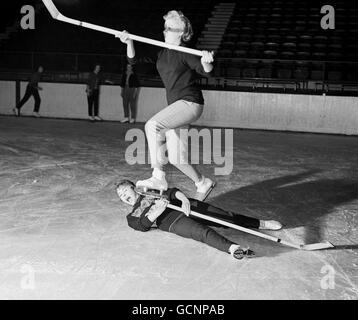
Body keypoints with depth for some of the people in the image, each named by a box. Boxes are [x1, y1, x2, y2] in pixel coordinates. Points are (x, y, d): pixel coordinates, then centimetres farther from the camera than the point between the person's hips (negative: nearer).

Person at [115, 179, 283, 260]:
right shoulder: (132, 217, 21)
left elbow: (172, 192, 14)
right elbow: (143, 225, -1)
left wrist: (184, 199, -8)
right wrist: (156, 212, -20)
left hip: (187, 206, 5)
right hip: (174, 222, -5)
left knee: (226, 216, -6)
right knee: (203, 232, -34)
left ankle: (261, 224, 1)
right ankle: (231, 248, -55)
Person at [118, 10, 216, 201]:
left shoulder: (185, 53, -9)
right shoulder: (161, 53, 12)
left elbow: (205, 71, -21)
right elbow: (134, 59, 11)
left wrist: (206, 61, -43)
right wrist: (129, 43, -7)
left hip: (190, 103, -8)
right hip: (176, 106, 8)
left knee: (152, 125, -26)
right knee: (176, 159, 4)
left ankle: (158, 178, -19)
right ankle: (203, 183, 24)